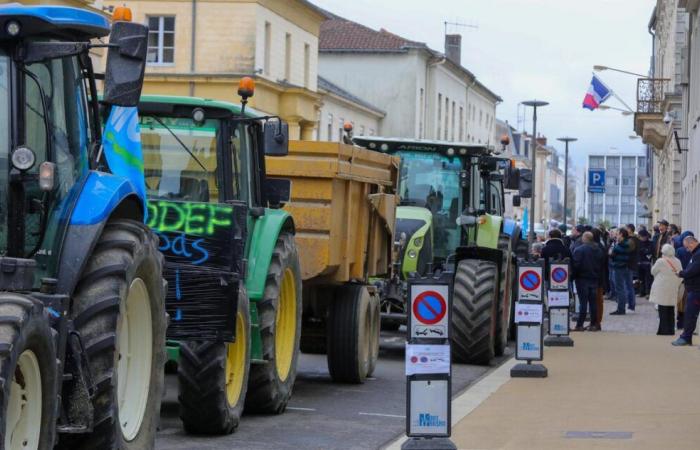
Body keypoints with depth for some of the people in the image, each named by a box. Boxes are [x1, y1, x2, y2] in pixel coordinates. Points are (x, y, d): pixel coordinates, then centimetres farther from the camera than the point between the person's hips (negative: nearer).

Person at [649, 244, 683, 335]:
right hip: (673, 289, 5)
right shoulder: (677, 261, 3)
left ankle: (664, 330, 0)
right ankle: (671, 329, 15)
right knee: (670, 309, 12)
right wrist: (677, 284, 15)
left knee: (663, 310, 0)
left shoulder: (661, 261, -12)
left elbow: (653, 271, 0)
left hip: (662, 288, -5)